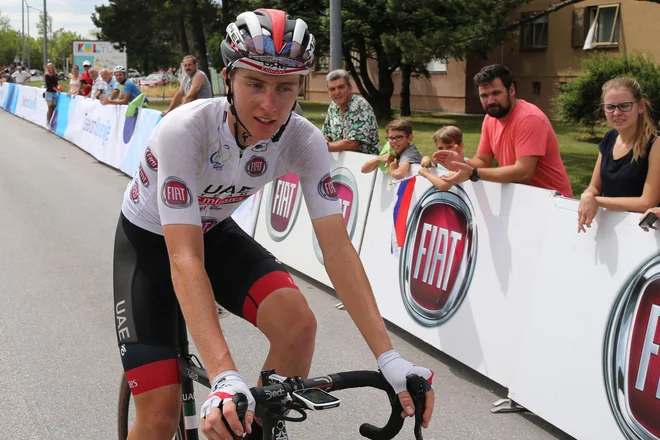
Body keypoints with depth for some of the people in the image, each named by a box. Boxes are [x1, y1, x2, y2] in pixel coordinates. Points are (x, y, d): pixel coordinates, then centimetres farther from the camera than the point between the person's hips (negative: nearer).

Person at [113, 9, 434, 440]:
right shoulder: (184, 131, -36)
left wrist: (389, 358, -34)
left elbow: (338, 247, -25)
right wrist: (225, 378, -52)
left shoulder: (304, 141, -23)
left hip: (215, 233, 3)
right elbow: (184, 259, -41)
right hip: (150, 242, -3)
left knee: (298, 322, -25)